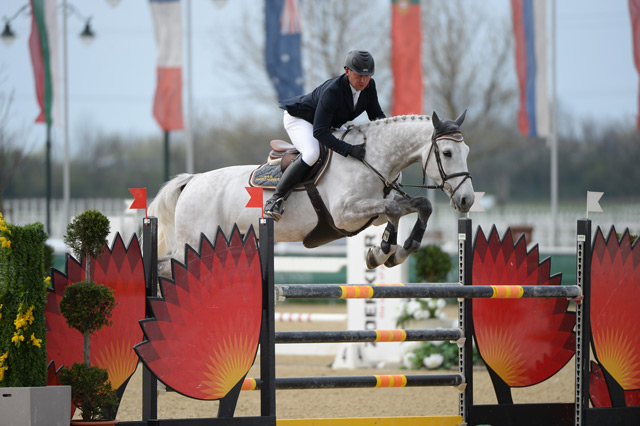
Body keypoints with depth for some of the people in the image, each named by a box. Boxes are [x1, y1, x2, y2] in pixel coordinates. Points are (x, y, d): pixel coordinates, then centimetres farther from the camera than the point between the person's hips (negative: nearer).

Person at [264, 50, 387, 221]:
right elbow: (319, 132, -41)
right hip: (299, 119, -9)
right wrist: (349, 149, -49)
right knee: (312, 153, -36)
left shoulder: (369, 86, -17)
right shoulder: (332, 91, -38)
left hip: (331, 124, 9)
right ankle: (275, 199, -30)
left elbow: (376, 115, -1)